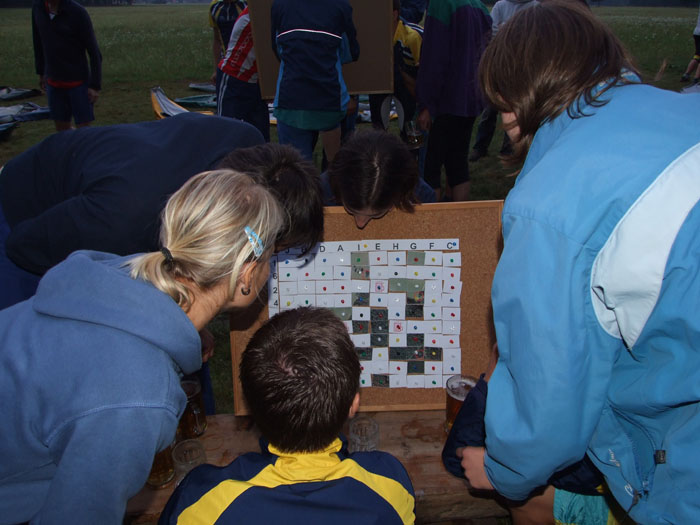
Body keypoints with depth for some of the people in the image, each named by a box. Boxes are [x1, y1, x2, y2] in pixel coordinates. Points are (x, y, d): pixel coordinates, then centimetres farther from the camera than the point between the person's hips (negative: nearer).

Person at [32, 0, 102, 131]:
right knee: (62, 129, 8)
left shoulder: (78, 12, -15)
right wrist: (41, 72, 17)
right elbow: (38, 42, 14)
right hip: (53, 83, 4)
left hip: (78, 82, -4)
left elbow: (94, 52, -11)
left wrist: (95, 86, -14)